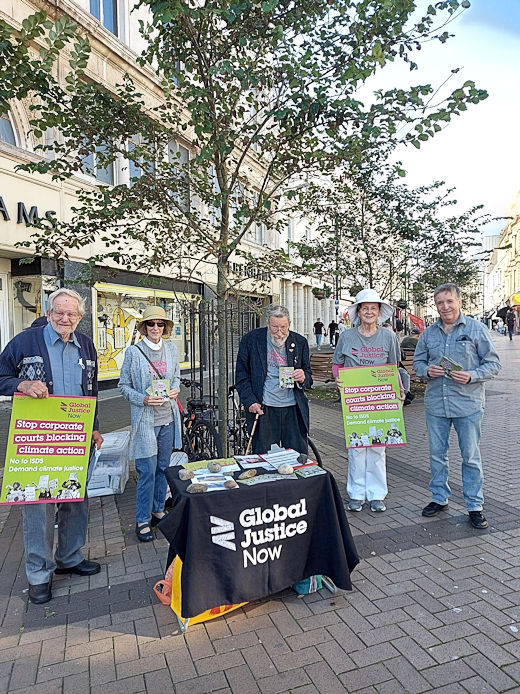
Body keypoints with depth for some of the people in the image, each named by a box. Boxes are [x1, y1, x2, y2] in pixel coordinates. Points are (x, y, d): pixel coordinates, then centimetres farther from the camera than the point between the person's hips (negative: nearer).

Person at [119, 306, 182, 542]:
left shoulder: (171, 348, 6)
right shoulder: (133, 352, -5)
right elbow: (124, 386, -1)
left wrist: (174, 390, -2)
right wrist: (143, 399, -17)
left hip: (168, 418, 5)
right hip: (145, 419, -4)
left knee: (163, 467, 15)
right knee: (147, 471, -2)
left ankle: (158, 511, 31)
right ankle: (142, 520, 14)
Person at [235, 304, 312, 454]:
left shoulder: (300, 342, 6)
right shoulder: (251, 340, 1)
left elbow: (309, 375, 15)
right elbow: (241, 376, 4)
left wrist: (303, 378, -9)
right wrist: (250, 401, -7)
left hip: (294, 409, 2)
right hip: (263, 409, -2)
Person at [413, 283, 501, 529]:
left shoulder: (476, 329, -2)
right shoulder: (428, 333, 8)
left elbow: (493, 364, -2)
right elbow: (418, 361, 14)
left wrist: (471, 376, -19)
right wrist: (427, 370, -8)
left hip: (468, 404, -3)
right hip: (435, 404, 3)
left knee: (471, 456, 6)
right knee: (437, 454, 12)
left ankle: (475, 506, 21)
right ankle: (439, 498, 29)